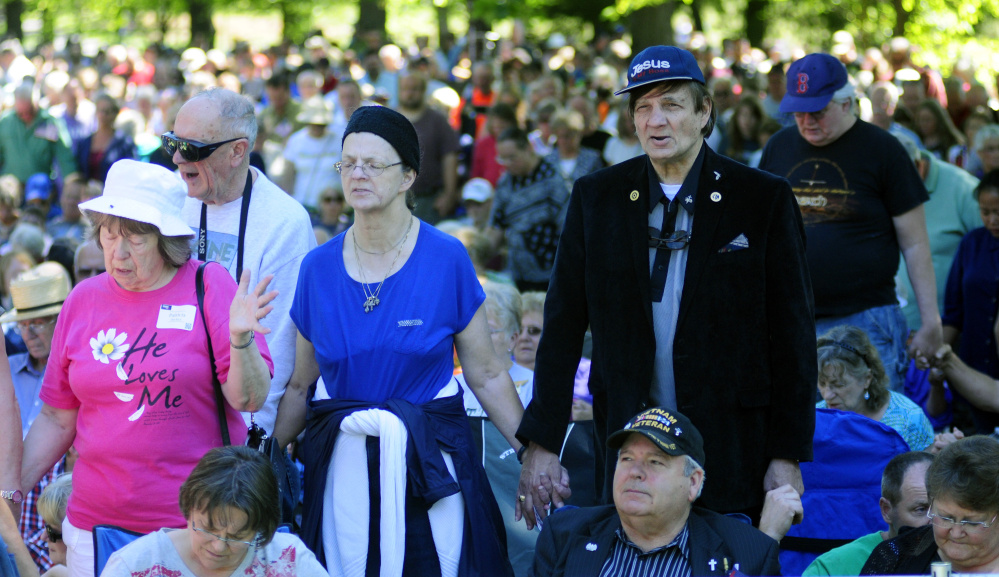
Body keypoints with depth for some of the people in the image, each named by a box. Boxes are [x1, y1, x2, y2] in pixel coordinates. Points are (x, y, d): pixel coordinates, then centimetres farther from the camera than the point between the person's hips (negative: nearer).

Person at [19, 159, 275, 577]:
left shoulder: (210, 288, -5)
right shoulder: (83, 300, 5)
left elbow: (248, 400, -10)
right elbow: (58, 420, 11)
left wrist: (239, 339, -27)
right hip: (95, 523, 3)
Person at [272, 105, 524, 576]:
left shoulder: (446, 259, -4)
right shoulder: (318, 267, 2)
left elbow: (486, 376, 0)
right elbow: (300, 386, 11)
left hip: (431, 466, -2)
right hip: (343, 469, 2)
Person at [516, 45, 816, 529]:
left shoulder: (764, 198, 0)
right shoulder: (596, 197, 6)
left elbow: (792, 335, 0)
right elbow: (563, 327, 8)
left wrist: (787, 455, -4)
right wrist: (542, 444, 2)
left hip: (732, 444, -2)